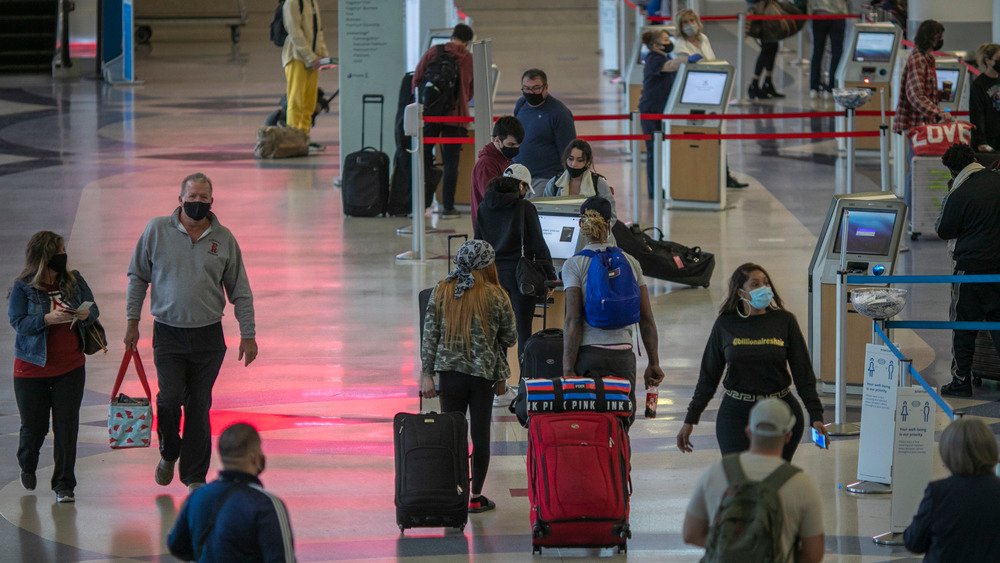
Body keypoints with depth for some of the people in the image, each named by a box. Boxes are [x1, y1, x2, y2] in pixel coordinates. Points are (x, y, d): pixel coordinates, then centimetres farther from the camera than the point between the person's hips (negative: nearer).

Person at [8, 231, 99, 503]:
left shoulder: (73, 280, 3)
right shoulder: (22, 287, -8)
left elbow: (94, 310, 8)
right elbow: (18, 322, -16)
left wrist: (85, 314, -16)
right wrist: (50, 318, -28)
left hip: (70, 368, 2)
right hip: (32, 369, -2)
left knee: (67, 426, -3)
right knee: (34, 426, 8)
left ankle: (64, 485, 4)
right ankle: (27, 467, 39)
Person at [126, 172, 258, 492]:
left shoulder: (223, 238, 3)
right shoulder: (157, 231, -1)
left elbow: (240, 291, 8)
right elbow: (138, 277, 7)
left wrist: (248, 334, 4)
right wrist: (132, 322, 3)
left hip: (208, 336, 1)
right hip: (168, 334, -1)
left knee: (199, 406, 4)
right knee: (170, 397, -11)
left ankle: (195, 476, 14)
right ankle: (168, 454, 18)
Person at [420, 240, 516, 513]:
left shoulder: (441, 292, -1)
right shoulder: (495, 296, -7)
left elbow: (430, 334, -1)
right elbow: (509, 337, 2)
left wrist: (427, 373, 2)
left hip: (450, 371, 2)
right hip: (483, 373, -2)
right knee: (480, 434, 7)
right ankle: (475, 496, 12)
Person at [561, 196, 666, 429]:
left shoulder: (574, 265, -3)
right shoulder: (630, 262, 8)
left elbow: (573, 321, -9)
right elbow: (647, 319, 8)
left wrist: (568, 370, -9)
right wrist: (653, 363, 15)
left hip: (590, 356, -3)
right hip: (624, 355, 3)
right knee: (622, 424, 7)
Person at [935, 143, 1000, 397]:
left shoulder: (959, 195, -16)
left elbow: (944, 231, -5)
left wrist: (944, 204, 7)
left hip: (972, 266, -5)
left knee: (963, 324, 5)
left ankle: (961, 381, 8)